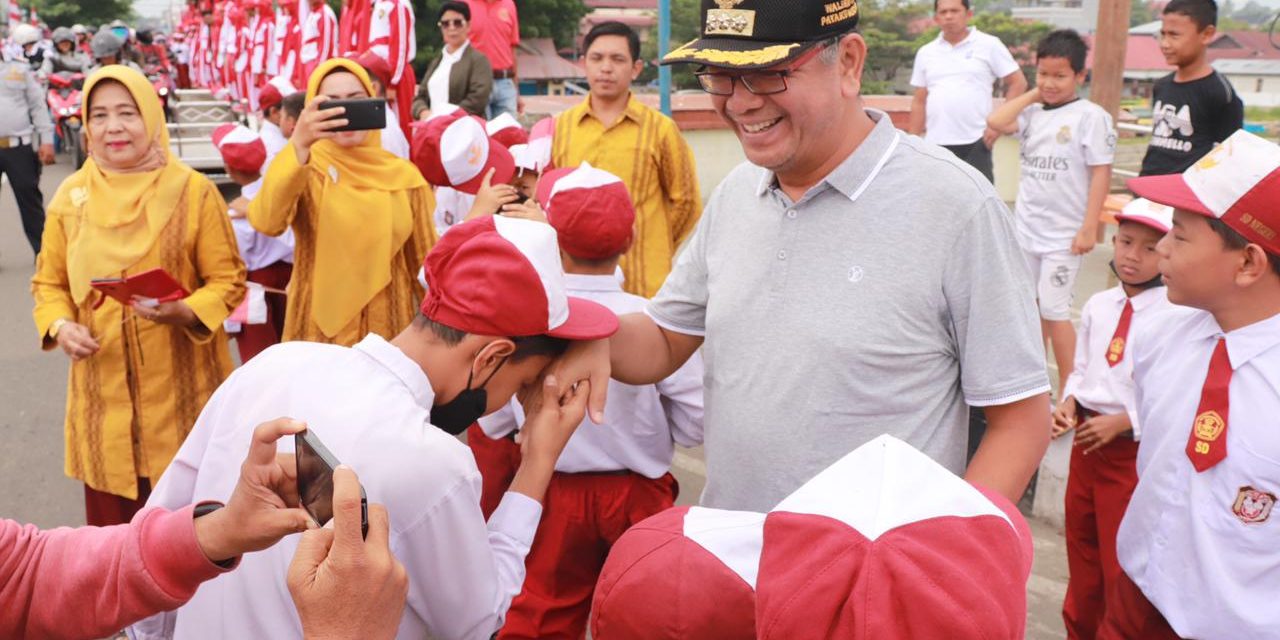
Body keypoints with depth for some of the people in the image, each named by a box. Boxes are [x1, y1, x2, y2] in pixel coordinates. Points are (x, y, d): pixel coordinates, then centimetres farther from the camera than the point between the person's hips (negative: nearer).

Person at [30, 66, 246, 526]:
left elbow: (228, 280, -2)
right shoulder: (71, 196, 3)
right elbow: (49, 282, 13)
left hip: (180, 385, -2)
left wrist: (185, 312, -21)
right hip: (102, 388, 3)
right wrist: (59, 326, -8)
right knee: (111, 522, 10)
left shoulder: (193, 191, -6)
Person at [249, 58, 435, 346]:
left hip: (390, 330, 2)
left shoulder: (404, 175, 1)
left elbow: (426, 264, 8)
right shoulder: (306, 170, -4)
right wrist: (298, 145, -35)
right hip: (320, 331, -2)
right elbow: (266, 222, -25)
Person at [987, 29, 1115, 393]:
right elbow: (995, 122, -8)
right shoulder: (1033, 113, 5)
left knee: (1055, 310, -5)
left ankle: (1068, 390, 6)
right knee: (1032, 305, 15)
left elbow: (1101, 174, -12)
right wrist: (1033, 95, -1)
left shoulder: (1090, 116, -11)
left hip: (1064, 235, -6)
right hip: (1026, 229, 6)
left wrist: (1089, 228, -16)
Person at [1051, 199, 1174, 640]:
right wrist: (1069, 404, -5)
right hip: (1087, 441, 7)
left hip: (1135, 451, -6)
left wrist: (1123, 422, -19)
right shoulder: (1098, 305, 3)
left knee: (1121, 565, 6)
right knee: (1081, 550, 22)